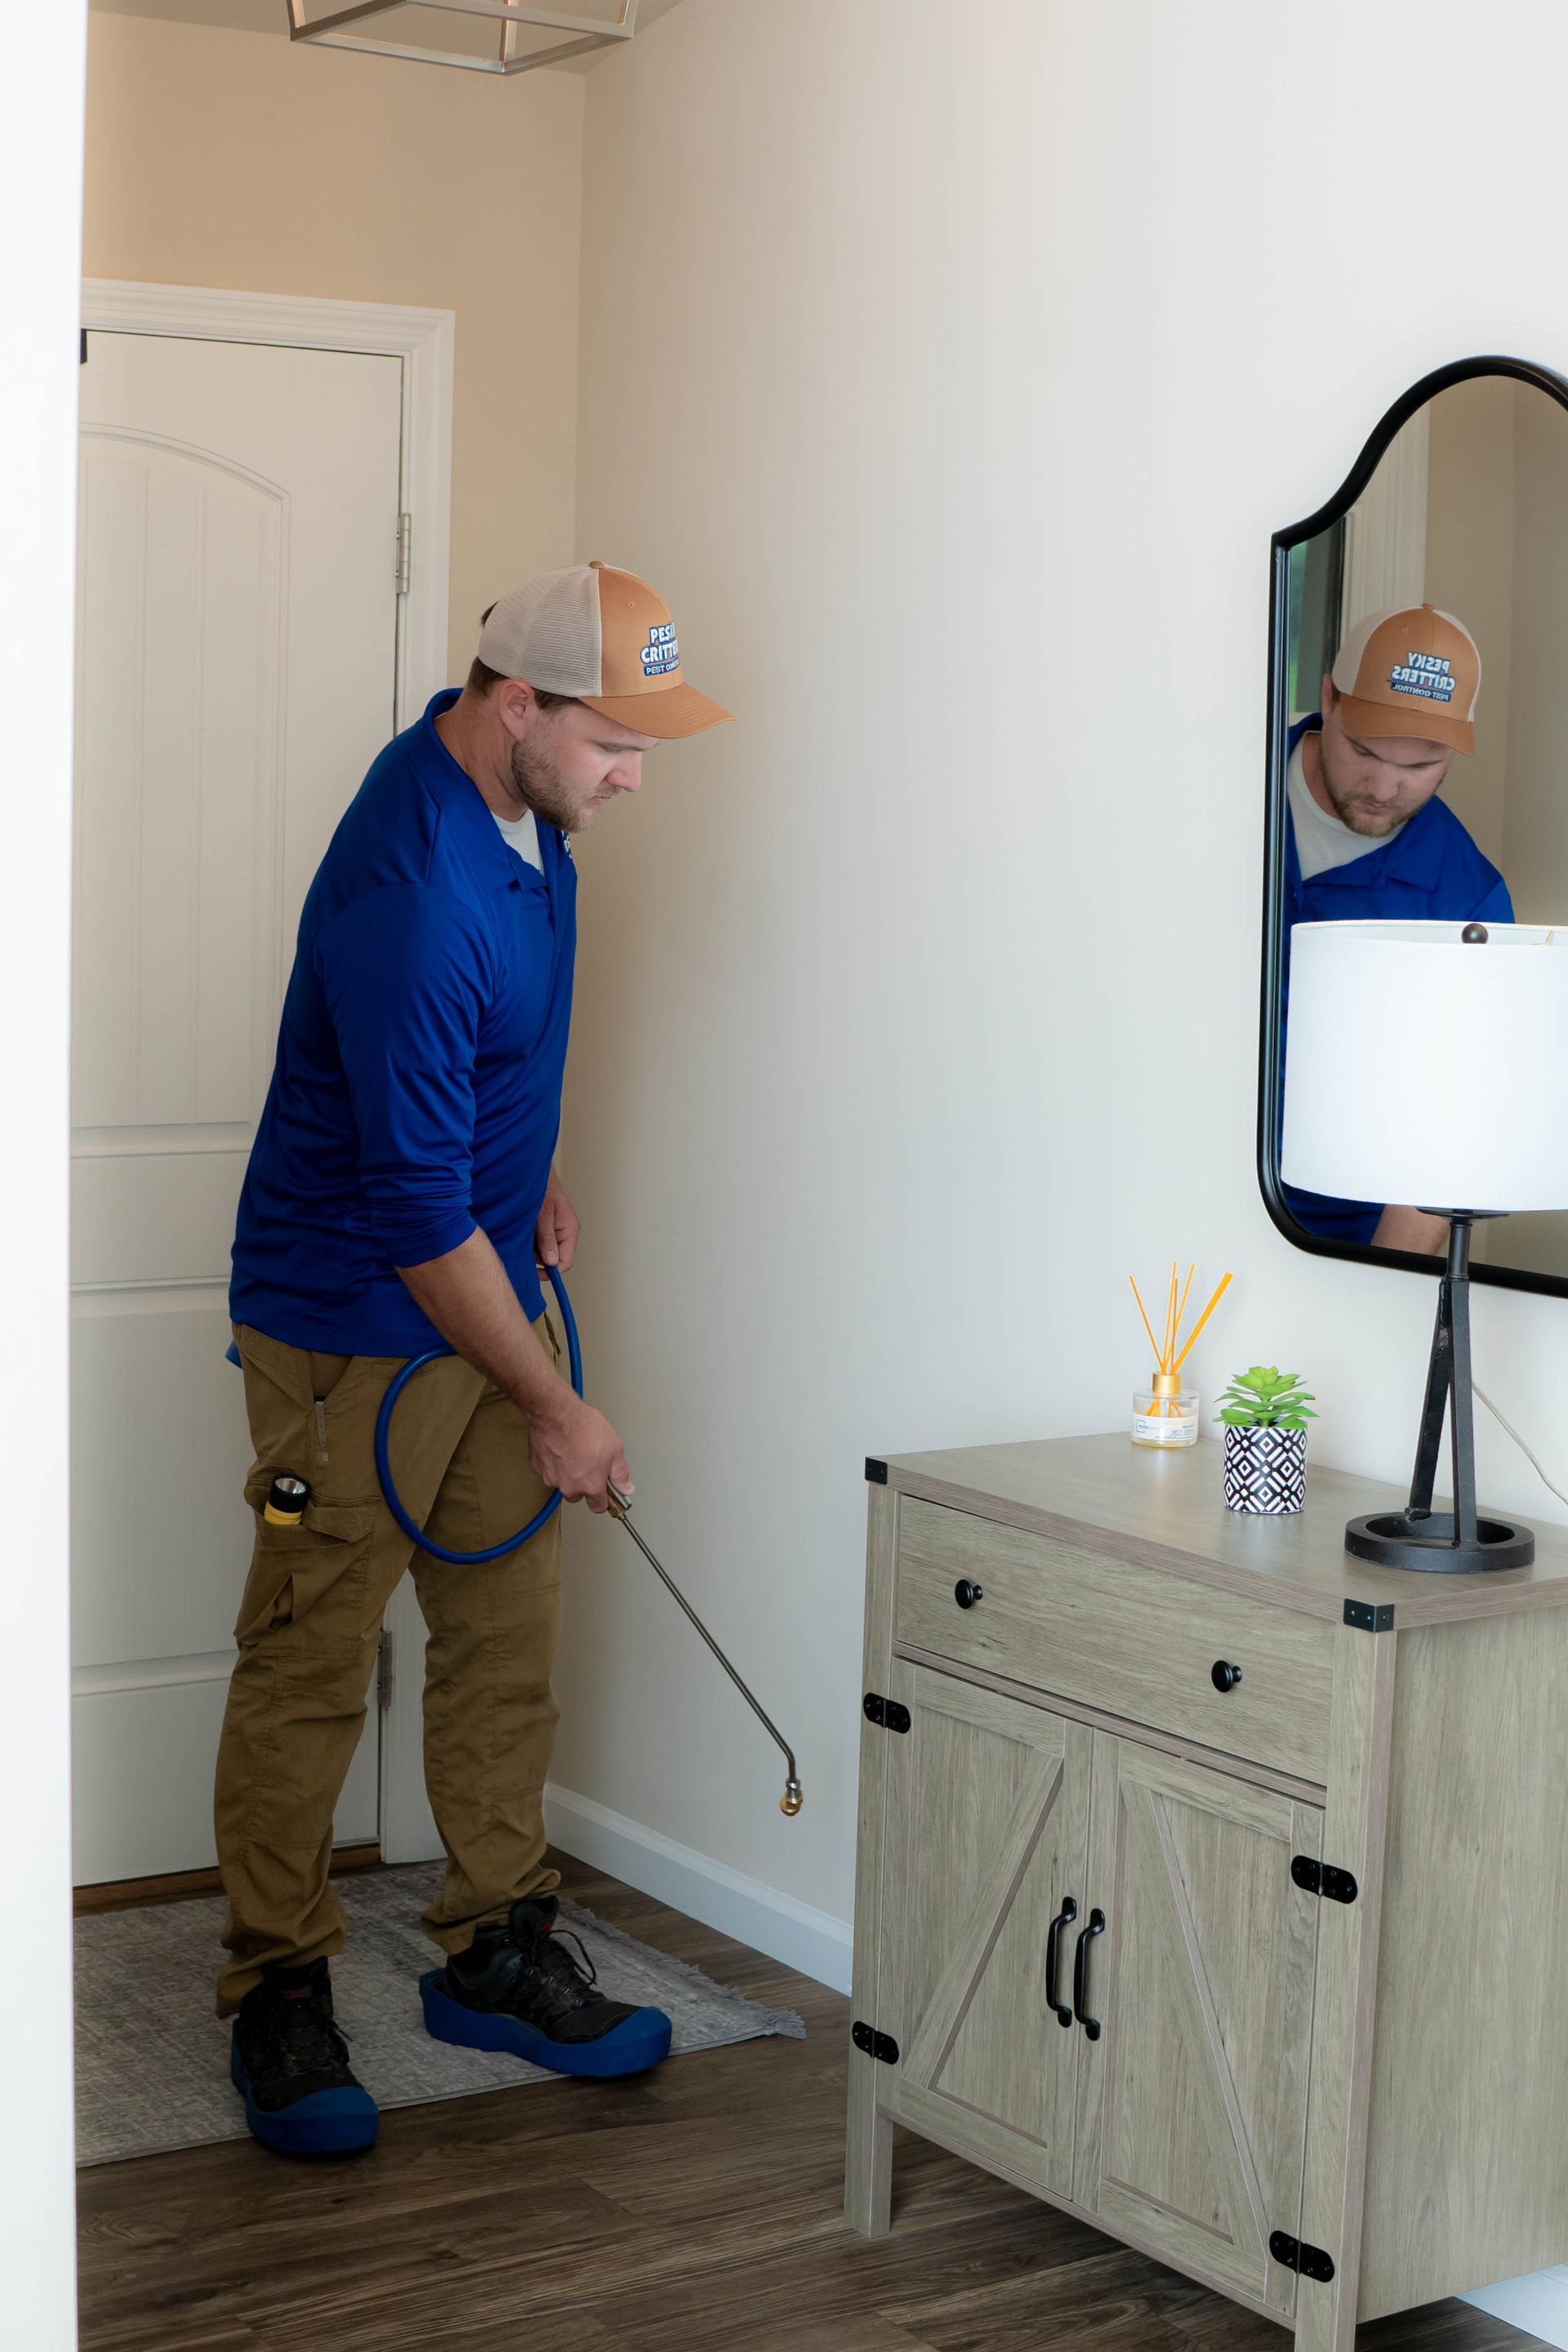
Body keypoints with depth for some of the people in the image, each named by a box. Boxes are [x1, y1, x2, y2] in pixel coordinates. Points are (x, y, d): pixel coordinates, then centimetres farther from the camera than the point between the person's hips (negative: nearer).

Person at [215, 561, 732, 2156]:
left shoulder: (512, 793, -1)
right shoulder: (410, 895, -30)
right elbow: (417, 1212, -26)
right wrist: (553, 1409, -18)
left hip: (480, 1286, 9)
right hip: (351, 1326, -9)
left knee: (508, 1638, 13)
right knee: (308, 1672, 1)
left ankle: (493, 1953, 24)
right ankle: (278, 1996, 14)